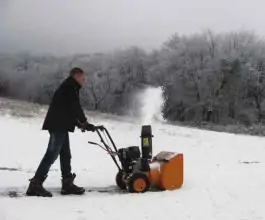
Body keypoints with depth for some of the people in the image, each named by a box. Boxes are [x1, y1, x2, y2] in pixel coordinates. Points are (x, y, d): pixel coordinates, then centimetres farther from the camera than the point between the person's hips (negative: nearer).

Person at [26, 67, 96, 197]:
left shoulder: (69, 88, 24)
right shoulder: (70, 87, -7)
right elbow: (75, 108, -13)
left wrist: (79, 124, 16)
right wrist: (85, 123, -5)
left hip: (60, 125, 11)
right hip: (58, 125, -11)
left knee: (65, 154, 10)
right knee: (52, 154, -12)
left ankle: (67, 184, 14)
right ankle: (35, 184, -13)